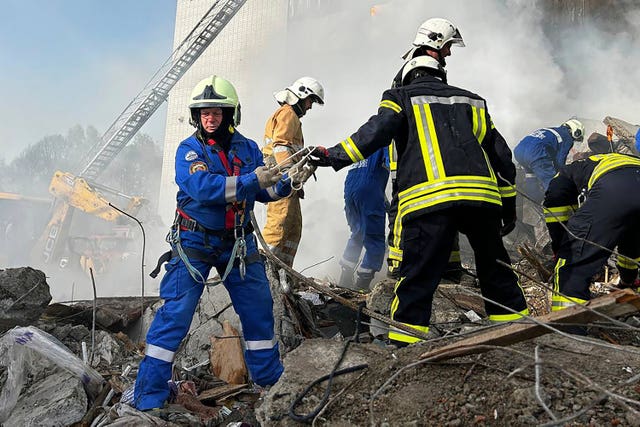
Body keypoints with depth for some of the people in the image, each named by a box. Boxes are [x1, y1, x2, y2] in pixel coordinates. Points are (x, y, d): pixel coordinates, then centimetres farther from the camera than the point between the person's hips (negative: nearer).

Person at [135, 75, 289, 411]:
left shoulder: (247, 149, 2)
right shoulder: (189, 150, -10)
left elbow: (263, 192, 4)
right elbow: (204, 187, -27)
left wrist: (287, 183, -15)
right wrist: (252, 181, -33)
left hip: (237, 243, 4)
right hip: (195, 243, -4)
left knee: (259, 308, 10)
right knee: (175, 314, -7)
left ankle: (269, 377, 30)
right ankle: (149, 395, 4)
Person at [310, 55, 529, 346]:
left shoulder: (402, 97, 18)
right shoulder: (472, 101, 30)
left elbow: (377, 131, -3)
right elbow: (501, 154, 28)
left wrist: (335, 156, -3)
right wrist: (508, 204, 33)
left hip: (428, 198, -4)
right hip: (482, 195, 4)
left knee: (418, 278, -2)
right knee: (496, 270, 19)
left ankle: (404, 345, -2)